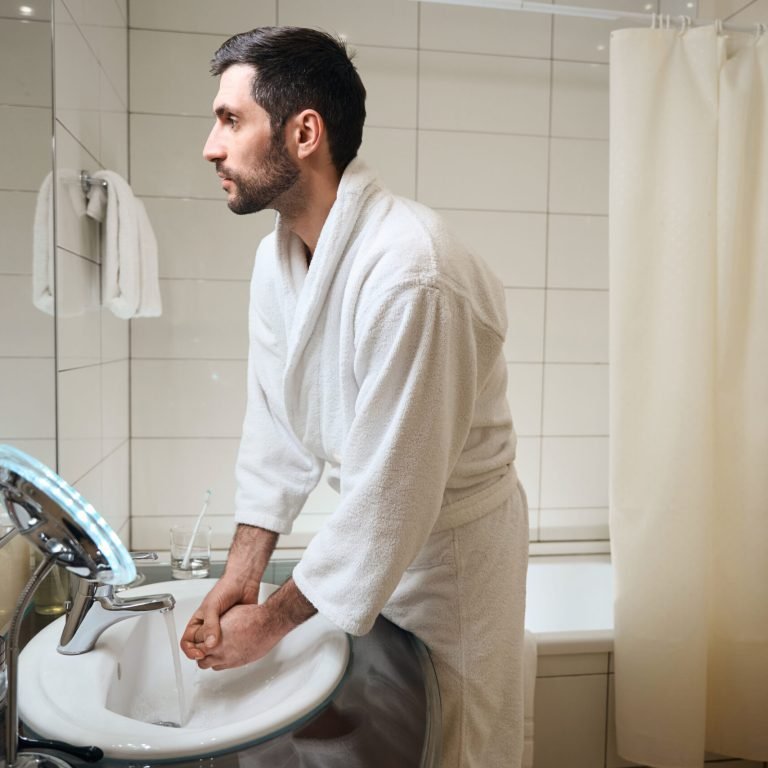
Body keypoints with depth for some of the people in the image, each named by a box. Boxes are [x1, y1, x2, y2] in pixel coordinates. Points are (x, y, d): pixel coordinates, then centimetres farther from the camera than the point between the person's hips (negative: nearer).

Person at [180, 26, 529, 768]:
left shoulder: (410, 273, -32)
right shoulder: (276, 257, -6)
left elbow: (393, 494, -29)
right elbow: (276, 425, 0)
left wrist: (273, 620, -17)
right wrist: (242, 570, -5)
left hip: (452, 542, -7)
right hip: (368, 527, 7)